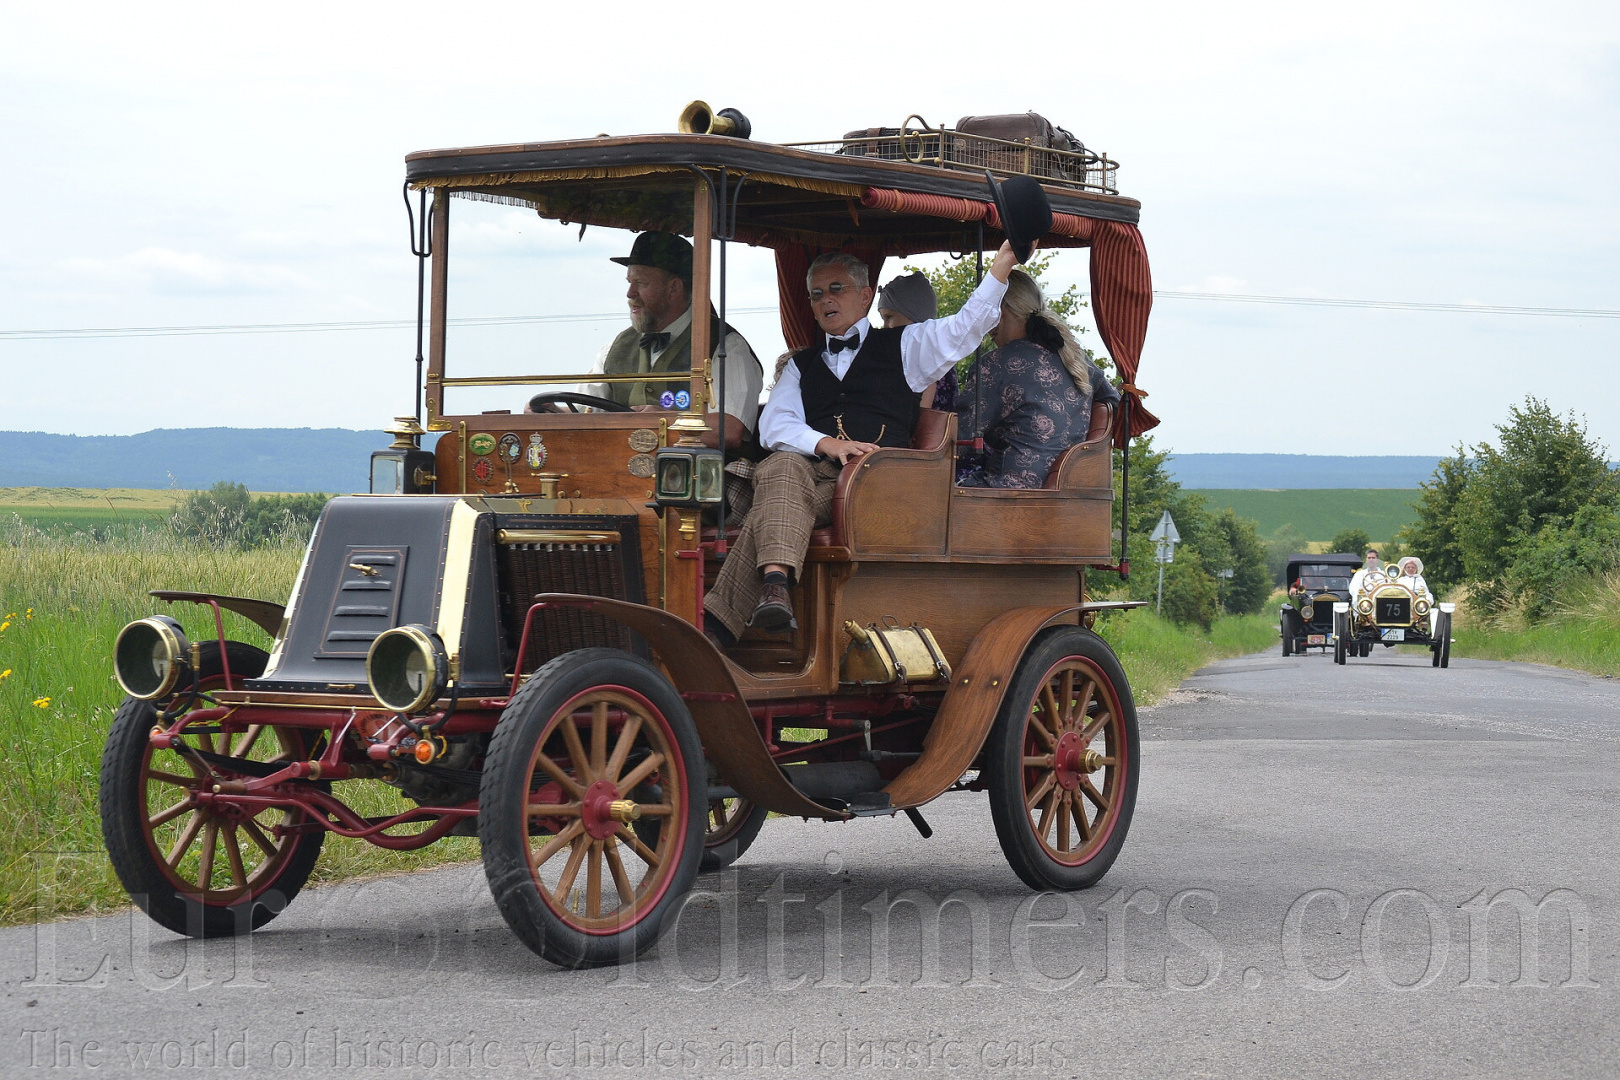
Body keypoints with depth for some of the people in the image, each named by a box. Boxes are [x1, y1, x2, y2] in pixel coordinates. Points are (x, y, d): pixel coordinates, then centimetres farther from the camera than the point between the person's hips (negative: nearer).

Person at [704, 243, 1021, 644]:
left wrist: (1004, 261, -3)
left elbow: (969, 325, 10)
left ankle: (719, 621, -47)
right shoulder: (801, 366, 30)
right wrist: (826, 443, -9)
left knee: (773, 504, -33)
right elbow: (773, 426, 12)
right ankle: (774, 586, -57)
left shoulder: (902, 347, 23)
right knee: (780, 468, -36)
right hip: (810, 471, 3)